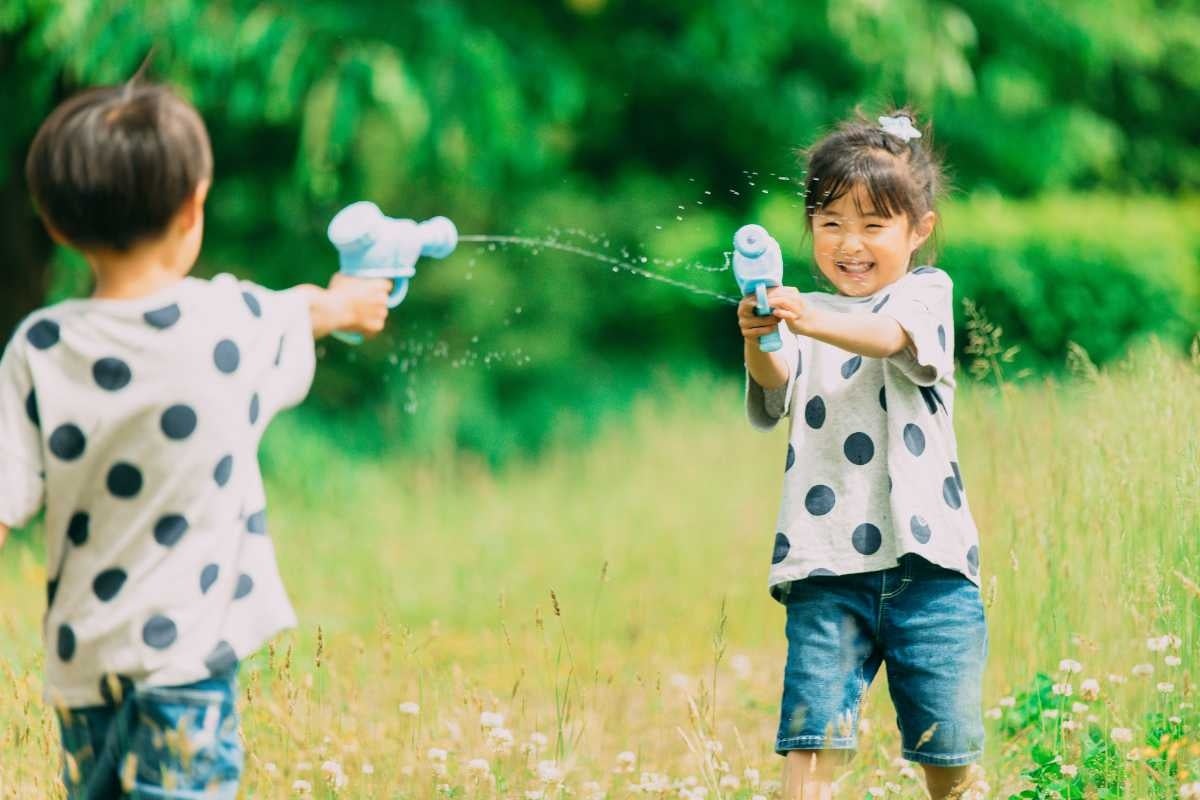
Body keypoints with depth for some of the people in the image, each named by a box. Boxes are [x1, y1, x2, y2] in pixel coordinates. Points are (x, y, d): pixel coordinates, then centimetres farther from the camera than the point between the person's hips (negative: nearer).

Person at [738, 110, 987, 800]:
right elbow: (778, 384, -9)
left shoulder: (927, 292, 4)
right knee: (812, 728, -9)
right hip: (825, 562, 2)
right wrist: (759, 342, -33)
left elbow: (890, 336, -19)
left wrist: (813, 322, -39)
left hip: (924, 557, -1)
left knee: (946, 735, 5)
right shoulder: (805, 311, 11)